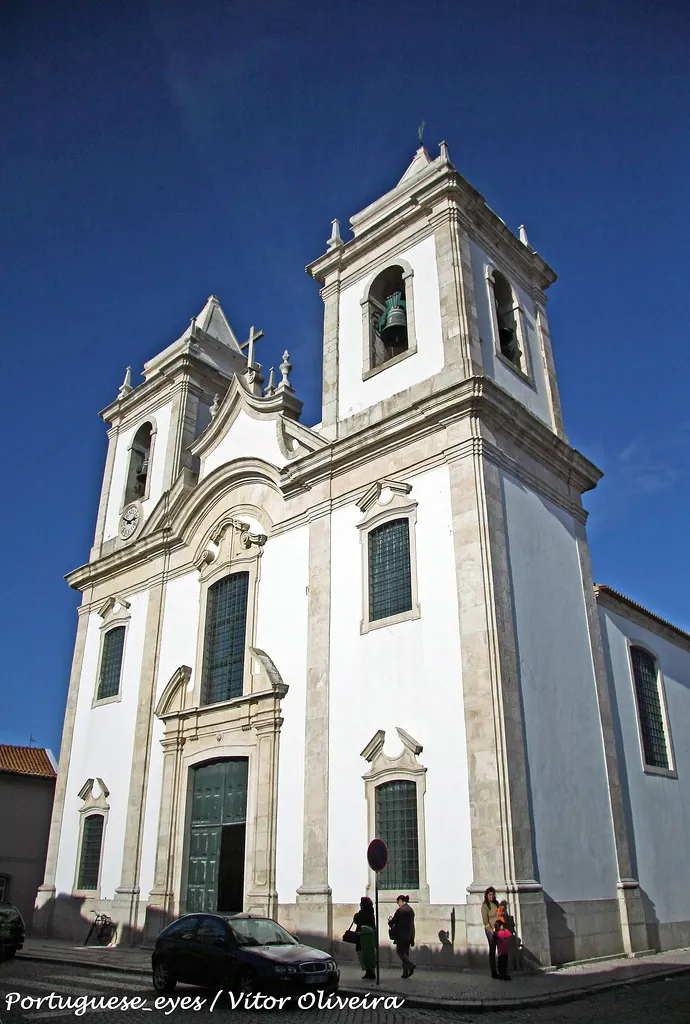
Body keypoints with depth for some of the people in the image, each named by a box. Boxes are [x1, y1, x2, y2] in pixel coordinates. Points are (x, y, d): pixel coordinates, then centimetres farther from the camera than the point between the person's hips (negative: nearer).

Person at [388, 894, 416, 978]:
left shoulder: (400, 910, -14)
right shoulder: (411, 910, 10)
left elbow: (393, 921, -7)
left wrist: (390, 920, 14)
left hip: (401, 935, -8)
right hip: (409, 935, 8)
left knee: (400, 951, 3)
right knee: (406, 952, 12)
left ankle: (410, 965, -14)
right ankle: (405, 972, 12)